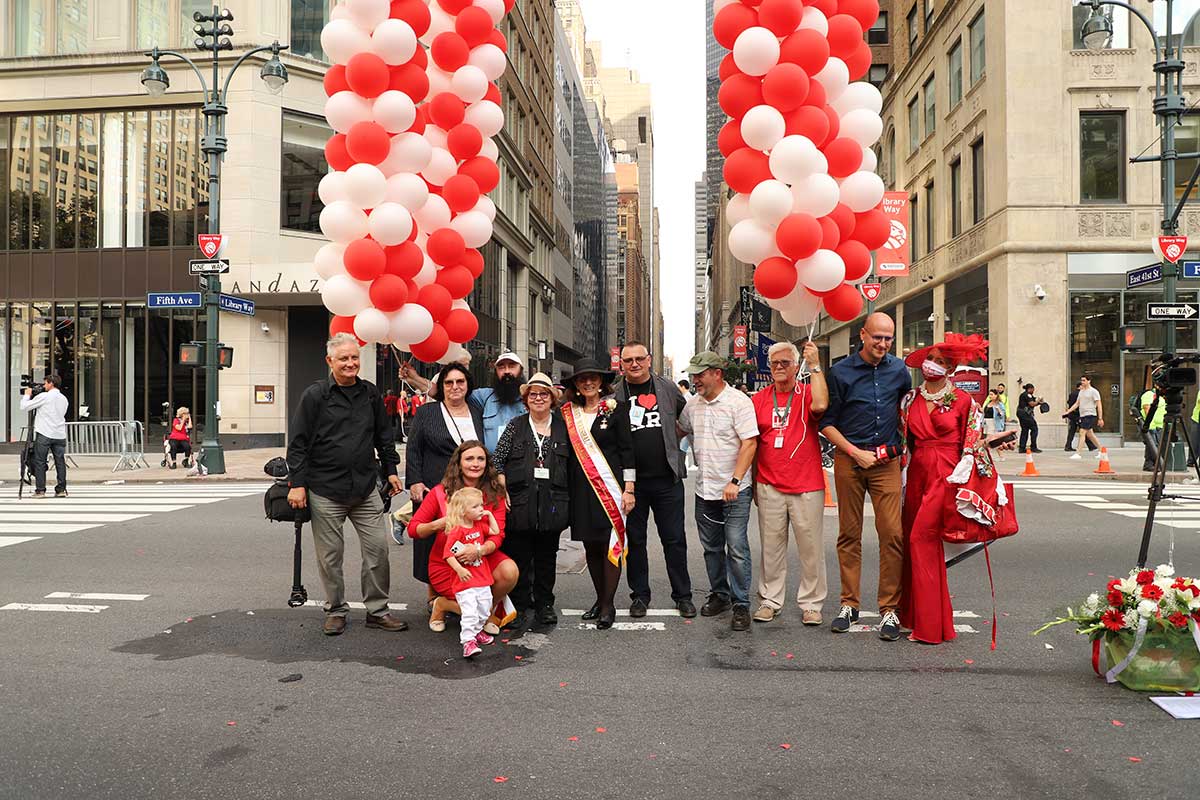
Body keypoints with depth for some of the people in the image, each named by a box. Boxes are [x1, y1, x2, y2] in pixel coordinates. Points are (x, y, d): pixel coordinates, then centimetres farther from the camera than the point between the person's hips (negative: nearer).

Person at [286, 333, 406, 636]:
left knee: (378, 548, 3)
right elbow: (298, 443, -4)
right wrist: (297, 483, -8)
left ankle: (377, 610, 16)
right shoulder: (314, 395, -4)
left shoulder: (370, 393, 8)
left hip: (366, 488, 3)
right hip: (325, 490, -3)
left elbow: (384, 436, 19)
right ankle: (336, 610, 23)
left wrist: (391, 470, 16)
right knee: (330, 554, 6)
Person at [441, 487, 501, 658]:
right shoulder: (456, 531, -16)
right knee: (469, 611, -15)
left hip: (482, 579, 8)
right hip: (466, 580, -8)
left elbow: (495, 532, 16)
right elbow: (448, 554, -19)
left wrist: (490, 515, 9)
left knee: (484, 609, 17)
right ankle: (468, 641, -12)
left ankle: (477, 631, 37)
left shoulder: (480, 525, 9)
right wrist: (459, 570, -28)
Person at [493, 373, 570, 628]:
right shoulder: (515, 426, 6)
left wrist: (567, 498, 2)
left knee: (547, 555, 9)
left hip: (552, 502, 1)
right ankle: (521, 605, 14)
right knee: (519, 554, 2)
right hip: (520, 500, -1)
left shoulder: (563, 427, 8)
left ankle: (545, 604, 22)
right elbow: (497, 460, 3)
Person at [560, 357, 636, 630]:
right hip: (581, 488, 4)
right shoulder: (569, 413, 9)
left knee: (610, 544, -4)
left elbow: (627, 448, -3)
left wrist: (629, 488, -9)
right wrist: (567, 490, 6)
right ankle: (600, 599, 23)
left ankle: (608, 605, 6)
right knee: (590, 544, 9)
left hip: (610, 485, -4)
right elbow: (568, 452, 13)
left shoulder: (616, 408, -2)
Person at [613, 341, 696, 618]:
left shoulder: (667, 388, 5)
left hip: (667, 478, 0)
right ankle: (639, 595, 22)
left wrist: (673, 440, 9)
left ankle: (683, 595, 18)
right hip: (631, 479, 0)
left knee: (674, 539, 5)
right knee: (634, 540, 9)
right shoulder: (614, 394, 2)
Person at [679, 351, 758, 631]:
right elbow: (680, 430, 25)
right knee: (711, 547, 15)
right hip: (704, 489, 7)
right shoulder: (693, 404, 9)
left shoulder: (739, 402, -12)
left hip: (734, 490, -7)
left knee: (737, 548, -7)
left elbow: (750, 443, -16)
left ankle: (741, 605, 2)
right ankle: (719, 595, 30)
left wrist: (734, 482, -21)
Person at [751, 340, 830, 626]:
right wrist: (753, 482, 11)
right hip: (770, 487, 2)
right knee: (771, 547, 9)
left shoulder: (807, 393, 1)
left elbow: (821, 405, -25)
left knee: (811, 547, 4)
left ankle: (811, 603, 16)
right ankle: (770, 601, 19)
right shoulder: (760, 399, 8)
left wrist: (815, 366, -18)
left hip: (807, 487, -2)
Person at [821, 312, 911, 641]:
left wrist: (902, 446, 13)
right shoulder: (840, 372, -2)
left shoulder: (898, 369, 7)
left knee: (893, 533, -7)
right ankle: (849, 604, 17)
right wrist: (856, 453, -8)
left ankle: (889, 609, 3)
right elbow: (827, 422, 0)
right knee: (849, 533, 6)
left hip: (886, 462, 1)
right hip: (848, 459, -1)